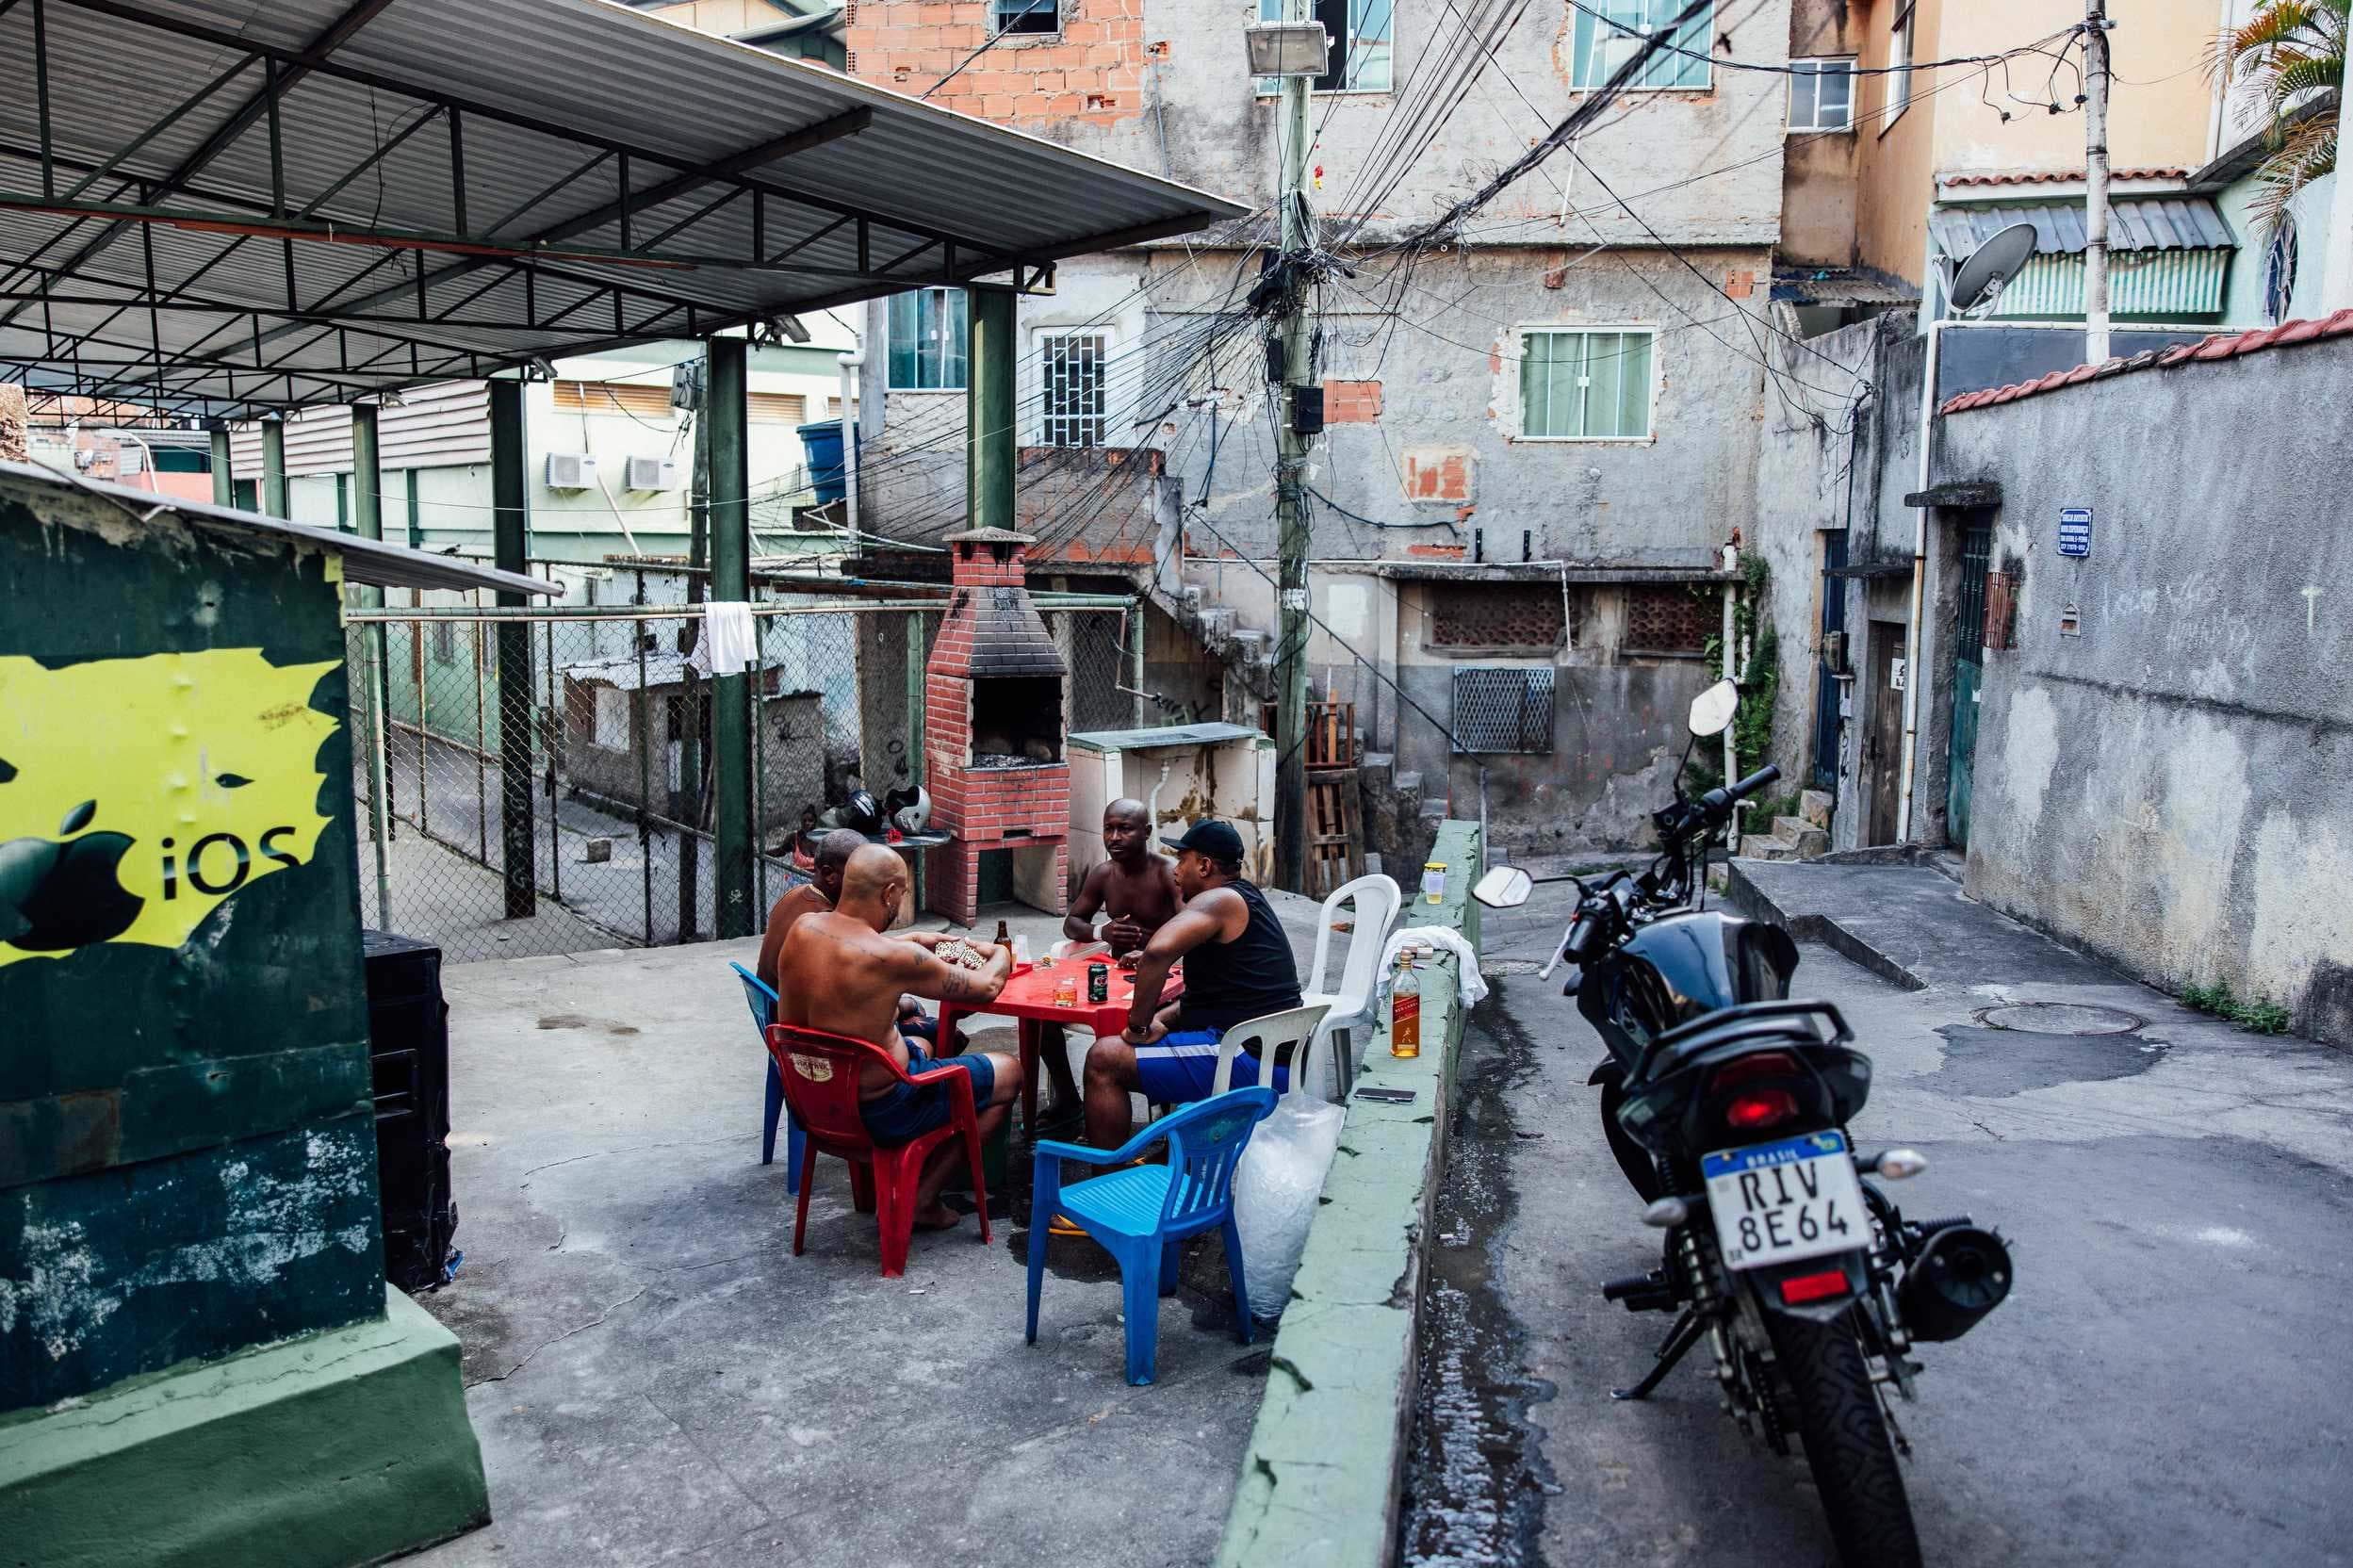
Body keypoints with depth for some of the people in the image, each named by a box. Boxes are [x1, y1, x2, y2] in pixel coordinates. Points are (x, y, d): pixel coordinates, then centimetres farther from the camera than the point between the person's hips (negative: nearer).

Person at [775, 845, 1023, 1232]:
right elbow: (986, 988, -14)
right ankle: (923, 1198, 13)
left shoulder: (803, 927, -7)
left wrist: (914, 940, 19)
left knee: (921, 1045, 36)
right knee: (1010, 1073, 9)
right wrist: (1000, 956, 7)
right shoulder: (891, 957, -28)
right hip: (875, 1110, -8)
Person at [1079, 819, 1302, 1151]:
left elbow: (1158, 951, -31)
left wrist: (1138, 1025, -19)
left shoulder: (1219, 900, -13)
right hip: (1276, 1057, 11)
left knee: (1103, 1061, -10)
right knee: (1164, 1030, 32)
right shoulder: (1248, 899, 18)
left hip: (1248, 1062, -11)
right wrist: (1159, 1019, 8)